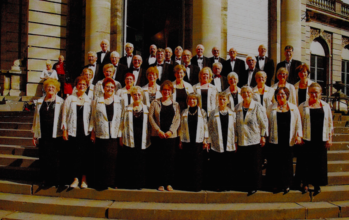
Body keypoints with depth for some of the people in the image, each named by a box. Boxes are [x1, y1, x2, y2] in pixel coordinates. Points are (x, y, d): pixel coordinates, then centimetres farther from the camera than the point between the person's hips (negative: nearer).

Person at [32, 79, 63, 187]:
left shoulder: (60, 102, 5)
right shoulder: (40, 102, 15)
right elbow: (36, 118, 16)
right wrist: (35, 135, 13)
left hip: (56, 135, -3)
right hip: (43, 135, 3)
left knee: (54, 157, -1)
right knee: (43, 157, 3)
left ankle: (55, 179, 11)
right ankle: (45, 179, 14)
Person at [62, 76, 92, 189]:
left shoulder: (89, 101, 8)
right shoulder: (69, 99, 8)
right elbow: (64, 115, 7)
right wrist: (64, 130, 0)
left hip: (85, 132, 0)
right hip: (73, 132, 0)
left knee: (85, 154, 1)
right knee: (74, 154, 1)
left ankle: (84, 178, 14)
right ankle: (75, 178, 14)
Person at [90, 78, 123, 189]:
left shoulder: (119, 101, 9)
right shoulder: (97, 100, 10)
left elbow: (121, 118, 8)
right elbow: (93, 117, 11)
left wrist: (121, 136, 2)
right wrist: (92, 133, 4)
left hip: (114, 136, 0)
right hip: (101, 136, 0)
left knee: (113, 159, -1)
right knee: (101, 160, 0)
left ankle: (112, 182, 12)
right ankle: (101, 183, 12)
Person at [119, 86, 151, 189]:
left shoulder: (147, 109, 9)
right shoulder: (127, 109, 10)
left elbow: (149, 126, 12)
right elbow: (122, 125, 12)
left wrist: (149, 140, 7)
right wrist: (121, 138, 5)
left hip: (142, 142, 0)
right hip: (129, 141, 0)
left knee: (141, 164, 1)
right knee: (129, 163, 0)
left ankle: (139, 184, 14)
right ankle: (128, 184, 12)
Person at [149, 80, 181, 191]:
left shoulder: (175, 104, 12)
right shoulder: (155, 103, 7)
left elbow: (177, 119, 6)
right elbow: (151, 117, 0)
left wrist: (171, 131, -8)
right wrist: (158, 130, -9)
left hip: (171, 135, 1)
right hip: (157, 136, -1)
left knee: (170, 159, -1)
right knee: (159, 159, 0)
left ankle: (169, 183, 10)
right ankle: (160, 183, 8)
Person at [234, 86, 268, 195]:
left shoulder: (257, 107, -3)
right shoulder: (237, 108, 8)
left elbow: (264, 122, 0)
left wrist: (263, 136, -2)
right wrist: (235, 138, 12)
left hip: (254, 140, -3)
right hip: (241, 141, 4)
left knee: (254, 165, 1)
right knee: (242, 164, 6)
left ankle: (254, 186, 14)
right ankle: (244, 185, 21)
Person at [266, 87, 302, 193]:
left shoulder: (293, 108, 11)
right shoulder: (271, 108, 10)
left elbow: (298, 123, 11)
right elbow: (267, 123, 12)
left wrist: (299, 135, -1)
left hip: (288, 140, 0)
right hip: (275, 140, 0)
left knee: (287, 163, 2)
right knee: (274, 162, -1)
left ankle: (286, 184, 15)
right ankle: (275, 184, 10)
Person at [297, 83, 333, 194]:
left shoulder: (325, 106, 10)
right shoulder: (303, 106, 4)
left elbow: (330, 123, 12)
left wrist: (330, 138, 7)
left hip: (321, 139, 2)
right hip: (307, 139, -1)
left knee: (319, 162, 5)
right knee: (305, 161, 0)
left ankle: (317, 184, 19)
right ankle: (305, 183, 15)